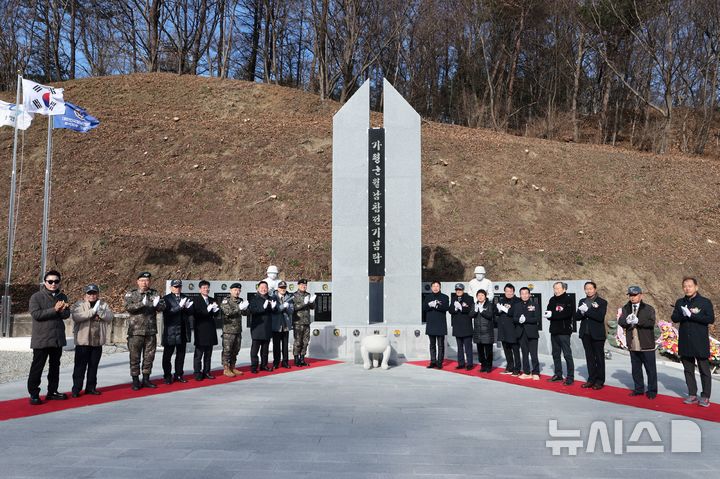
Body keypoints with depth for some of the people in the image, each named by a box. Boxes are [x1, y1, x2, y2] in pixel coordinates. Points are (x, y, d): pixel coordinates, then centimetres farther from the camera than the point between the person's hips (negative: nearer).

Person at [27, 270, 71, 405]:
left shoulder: (62, 297, 8)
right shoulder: (36, 297, -6)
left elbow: (66, 315, 2)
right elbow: (36, 314, -17)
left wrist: (62, 310, -20)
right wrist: (54, 310, -21)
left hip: (58, 337, 5)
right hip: (41, 338, -5)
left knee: (55, 366, 13)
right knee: (37, 367, -1)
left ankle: (52, 391, 23)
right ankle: (33, 394, 6)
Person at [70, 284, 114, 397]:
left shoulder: (103, 305, 9)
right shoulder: (79, 305, -1)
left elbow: (110, 317, -4)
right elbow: (76, 317, -20)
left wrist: (99, 311, -20)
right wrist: (93, 310, -23)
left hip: (98, 341, 4)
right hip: (83, 341, -4)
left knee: (93, 366, 11)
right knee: (80, 366, 0)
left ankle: (91, 387, 20)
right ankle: (76, 389, 7)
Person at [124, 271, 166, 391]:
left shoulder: (154, 294, 9)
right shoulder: (131, 294, 1)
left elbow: (163, 307, -2)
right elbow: (128, 307, -15)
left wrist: (156, 304, -24)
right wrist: (142, 304, -29)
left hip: (151, 331, 3)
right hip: (136, 330, -3)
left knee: (149, 356, 9)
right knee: (135, 357, 2)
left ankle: (146, 379, 20)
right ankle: (135, 381, 13)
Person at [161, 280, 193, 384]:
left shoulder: (185, 298, 13)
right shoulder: (166, 298, -1)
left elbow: (190, 313, 11)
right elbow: (167, 312, -14)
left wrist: (188, 307, -10)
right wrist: (180, 306, -22)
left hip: (183, 331, 5)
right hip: (170, 331, -5)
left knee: (181, 354, 10)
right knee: (167, 355, 2)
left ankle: (179, 375, 18)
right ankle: (167, 376, 9)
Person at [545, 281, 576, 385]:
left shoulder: (569, 299, -6)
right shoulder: (552, 300, 13)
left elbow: (567, 313, -19)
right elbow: (548, 313, 8)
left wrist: (552, 315, -19)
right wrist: (548, 314, -15)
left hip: (564, 331, -7)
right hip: (554, 331, 7)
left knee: (567, 354, -4)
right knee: (555, 354, 13)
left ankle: (570, 377, 1)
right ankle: (558, 375, 23)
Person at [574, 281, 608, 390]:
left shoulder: (602, 302, -5)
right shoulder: (582, 301, 11)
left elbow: (600, 317, -18)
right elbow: (576, 317, 6)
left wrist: (587, 310, -22)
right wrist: (581, 312, -15)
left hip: (597, 334, -5)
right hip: (585, 334, 5)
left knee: (599, 357, 3)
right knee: (589, 357, 11)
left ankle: (600, 381, 10)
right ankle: (592, 379, 18)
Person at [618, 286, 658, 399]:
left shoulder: (648, 308, -4)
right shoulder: (625, 309, 8)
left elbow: (651, 322, -18)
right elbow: (620, 322, -3)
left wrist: (637, 320, -28)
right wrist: (627, 320, -24)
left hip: (646, 345, -4)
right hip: (633, 345, 4)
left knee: (650, 369, 3)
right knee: (636, 368, 13)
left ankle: (652, 390, 13)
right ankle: (639, 389, 25)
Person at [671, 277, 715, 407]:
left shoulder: (705, 302, -3)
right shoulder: (680, 302, 10)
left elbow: (711, 319, -12)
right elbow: (674, 318, 3)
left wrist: (692, 315, -19)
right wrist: (684, 314, -16)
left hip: (700, 342, -4)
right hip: (685, 342, 4)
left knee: (704, 370, 0)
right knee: (688, 369, 9)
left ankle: (705, 397, 6)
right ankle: (692, 395, 17)